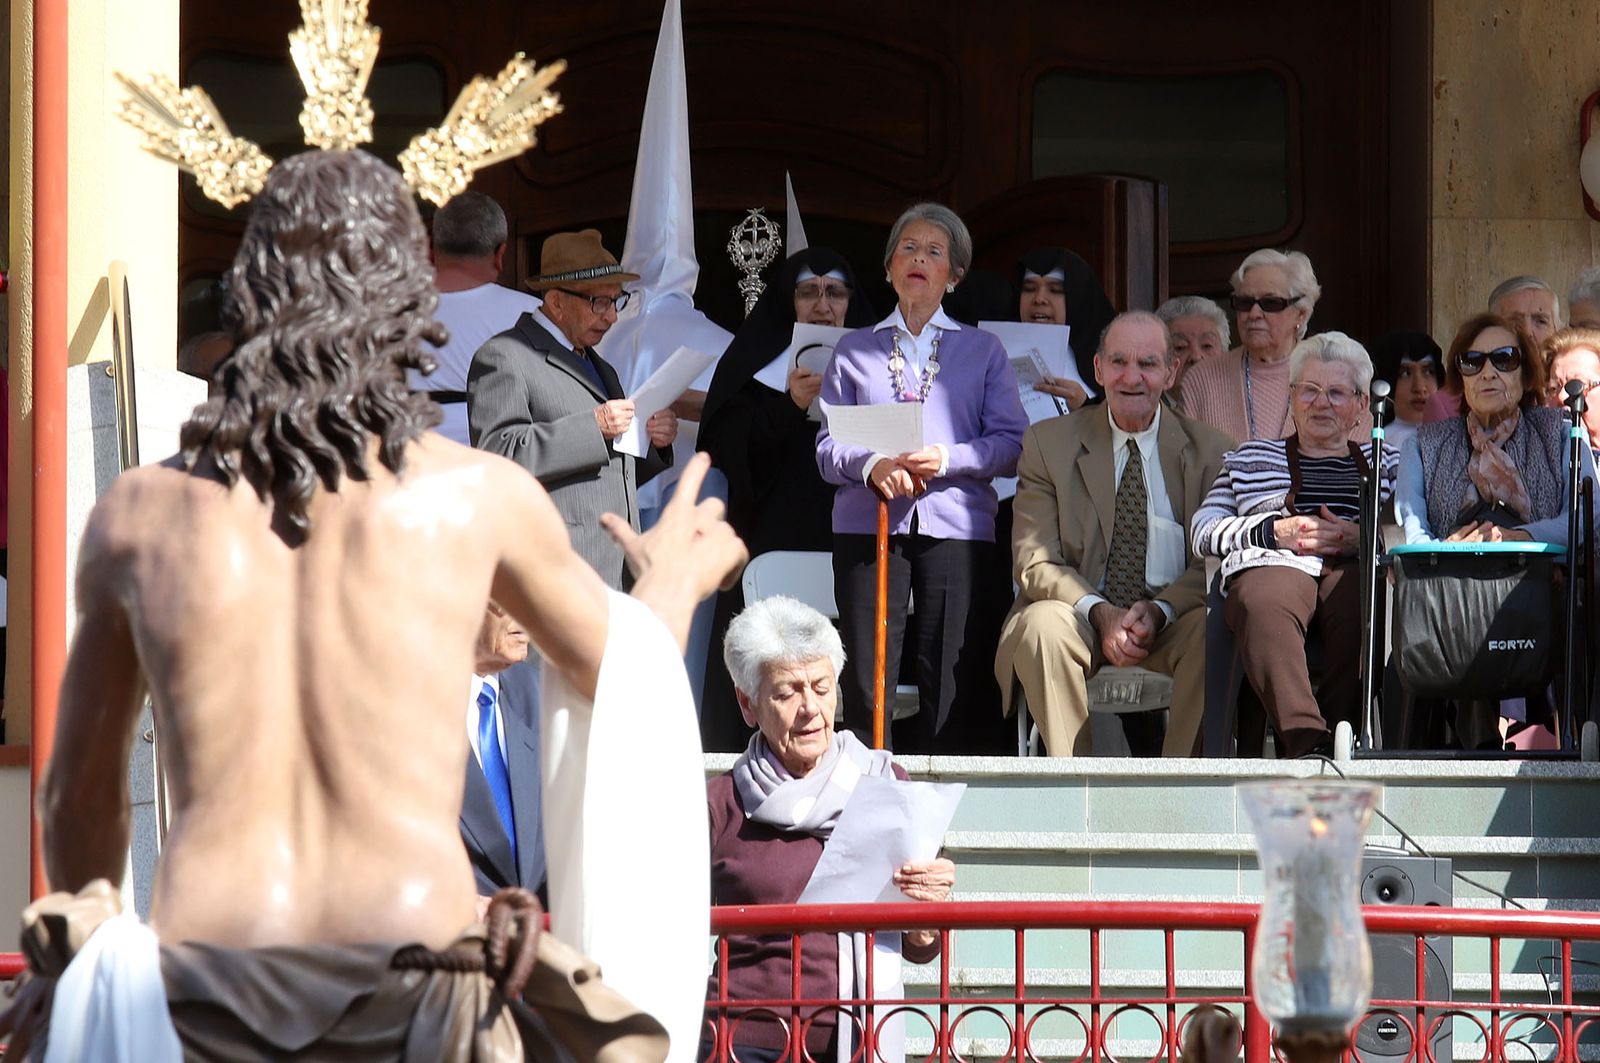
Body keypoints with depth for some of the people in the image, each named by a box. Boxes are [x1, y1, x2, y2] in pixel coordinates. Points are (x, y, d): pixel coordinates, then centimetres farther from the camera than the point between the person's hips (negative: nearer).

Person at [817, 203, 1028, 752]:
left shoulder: (983, 350, 17)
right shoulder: (854, 350, 18)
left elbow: (1011, 444, 5)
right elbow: (828, 447, 8)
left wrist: (947, 459, -12)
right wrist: (873, 466, -13)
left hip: (956, 525, 0)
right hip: (869, 522, 0)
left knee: (952, 684, -7)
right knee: (865, 681, -6)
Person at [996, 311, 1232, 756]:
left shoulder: (1209, 450, 8)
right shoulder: (1048, 443, 6)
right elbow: (1034, 564, -1)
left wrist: (1160, 611, -19)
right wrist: (1098, 612, -20)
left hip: (1172, 622, 0)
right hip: (1082, 615, 0)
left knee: (1211, 632, -32)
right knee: (1041, 625, -33)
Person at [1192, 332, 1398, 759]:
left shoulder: (1385, 462, 31)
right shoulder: (1251, 458, 31)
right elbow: (1204, 531, 17)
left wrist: (1363, 537, -6)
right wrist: (1275, 530, 1)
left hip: (1356, 569, 0)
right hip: (1275, 564, 0)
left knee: (1361, 609, -40)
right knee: (1263, 605, -40)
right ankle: (1308, 742, -53)